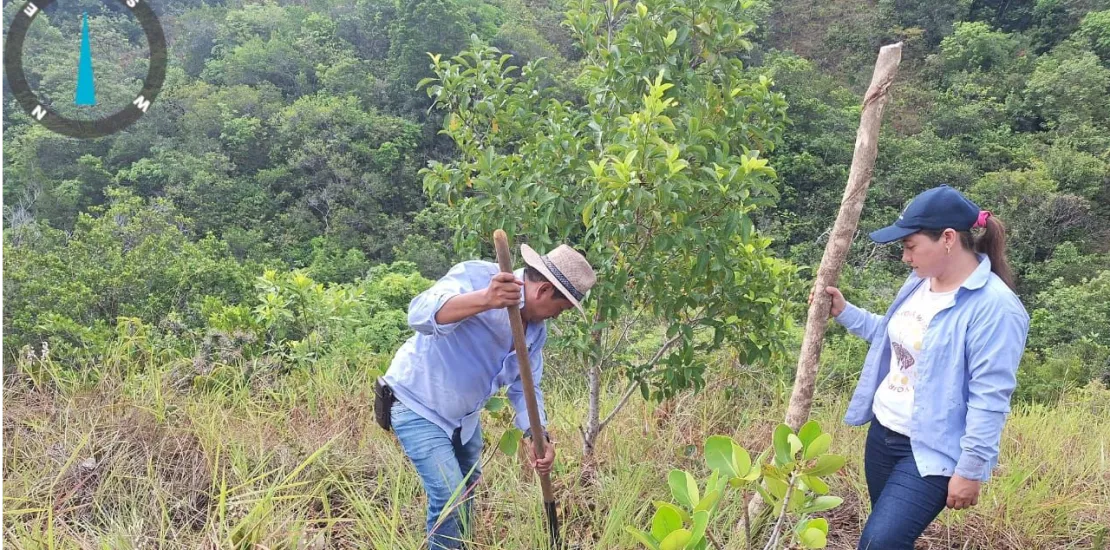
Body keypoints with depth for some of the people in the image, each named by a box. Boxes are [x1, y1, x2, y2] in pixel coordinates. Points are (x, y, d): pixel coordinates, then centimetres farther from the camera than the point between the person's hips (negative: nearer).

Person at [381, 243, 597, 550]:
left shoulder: (536, 329, -4)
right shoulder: (476, 277, -28)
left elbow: (524, 386, 1)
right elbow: (420, 314, -43)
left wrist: (536, 437, -16)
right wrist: (483, 300, -60)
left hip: (464, 414, 8)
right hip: (418, 405, -8)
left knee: (467, 488, 24)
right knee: (450, 497, -14)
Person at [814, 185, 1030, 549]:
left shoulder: (994, 307, -22)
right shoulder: (920, 282, 5)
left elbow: (990, 399, -21)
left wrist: (970, 469, -19)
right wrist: (844, 312, 13)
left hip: (931, 452, -8)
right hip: (882, 433, 8)